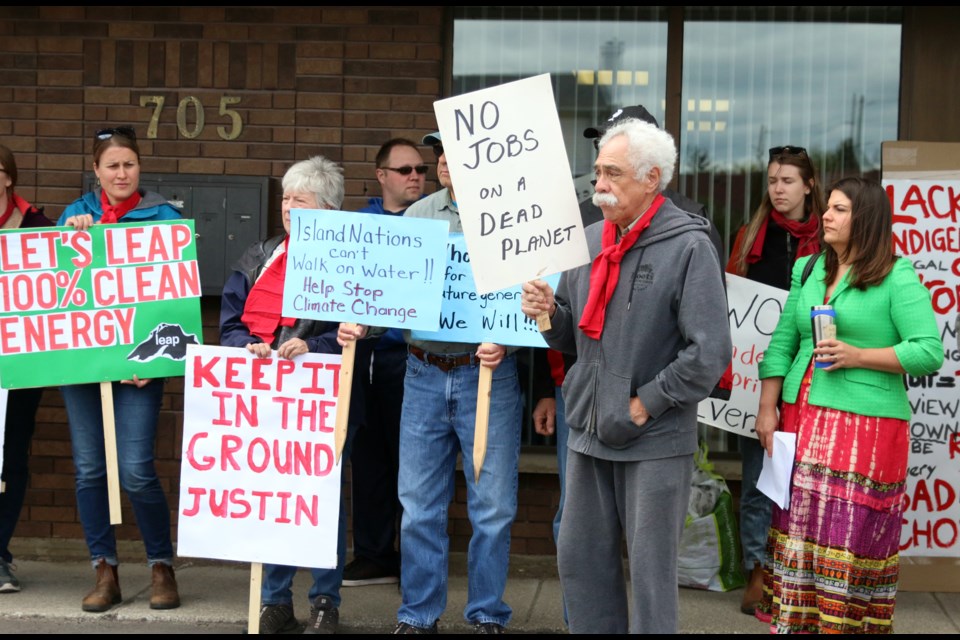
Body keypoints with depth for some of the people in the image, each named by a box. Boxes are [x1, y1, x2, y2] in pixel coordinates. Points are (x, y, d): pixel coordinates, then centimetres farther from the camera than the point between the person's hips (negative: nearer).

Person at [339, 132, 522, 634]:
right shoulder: (417, 215, 9)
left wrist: (504, 341, -25)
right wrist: (362, 323, -3)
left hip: (487, 374, -4)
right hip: (424, 375, 4)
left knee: (492, 507, 4)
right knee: (419, 505, 9)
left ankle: (487, 615, 19)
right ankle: (418, 615, 21)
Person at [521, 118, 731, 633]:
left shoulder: (688, 247, -11)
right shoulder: (590, 240, 8)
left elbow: (709, 353, -17)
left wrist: (644, 406, -14)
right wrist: (548, 313, -5)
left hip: (655, 440, -6)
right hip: (588, 431, 7)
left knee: (650, 570, 4)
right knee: (580, 561, 14)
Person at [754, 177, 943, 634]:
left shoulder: (897, 278, -4)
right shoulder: (808, 270, 13)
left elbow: (930, 352, -10)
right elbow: (782, 344, 13)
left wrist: (858, 356, -16)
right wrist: (767, 409, 6)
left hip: (866, 426, -6)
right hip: (802, 423, 6)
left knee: (852, 539, -3)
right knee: (797, 531, 7)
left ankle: (849, 624, 6)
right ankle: (794, 622, 15)